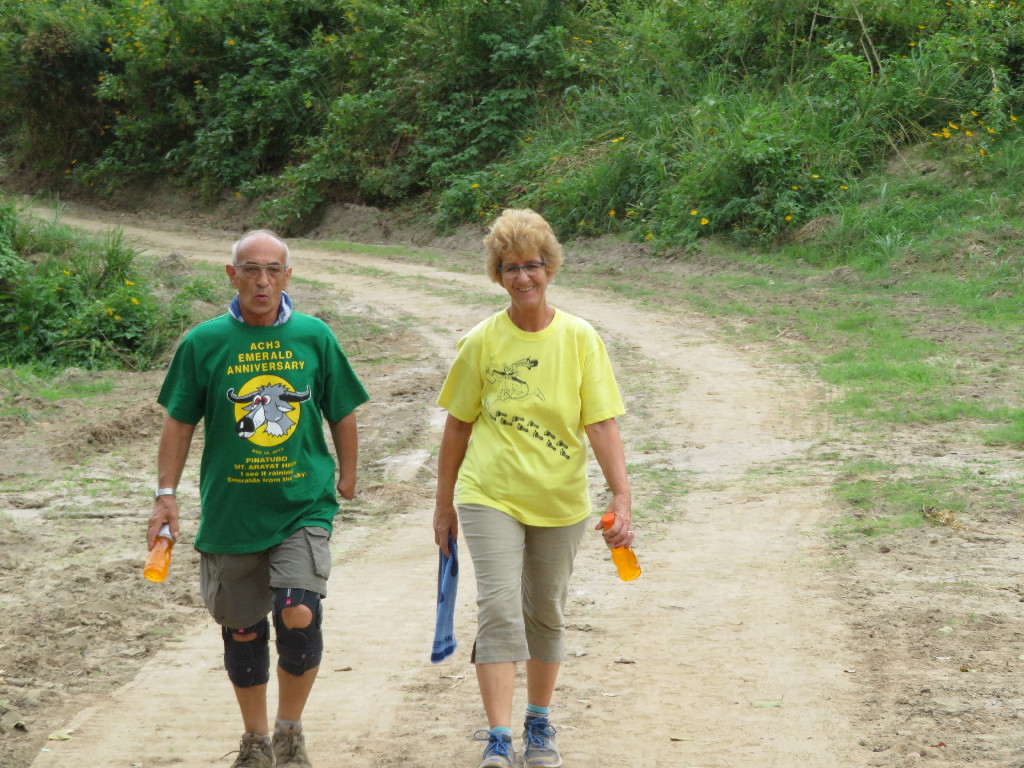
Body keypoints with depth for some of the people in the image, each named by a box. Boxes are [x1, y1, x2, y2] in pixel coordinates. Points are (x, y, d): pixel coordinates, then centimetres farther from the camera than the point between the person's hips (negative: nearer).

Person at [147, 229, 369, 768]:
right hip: (230, 514, 1)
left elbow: (341, 414, 12)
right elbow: (180, 422, 4)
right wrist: (166, 494, 0)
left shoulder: (315, 337, 0)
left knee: (299, 615, -18)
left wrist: (346, 475, 17)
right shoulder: (204, 342, -2)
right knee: (242, 631, 10)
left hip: (303, 506, -1)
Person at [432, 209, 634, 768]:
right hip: (490, 497, -1)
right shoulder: (482, 342, -5)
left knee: (546, 614, 14)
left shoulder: (579, 338, -5)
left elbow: (602, 424, -7)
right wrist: (444, 505, 9)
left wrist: (622, 496, -17)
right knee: (499, 611, -13)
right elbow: (458, 425, 4)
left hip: (560, 501, 1)